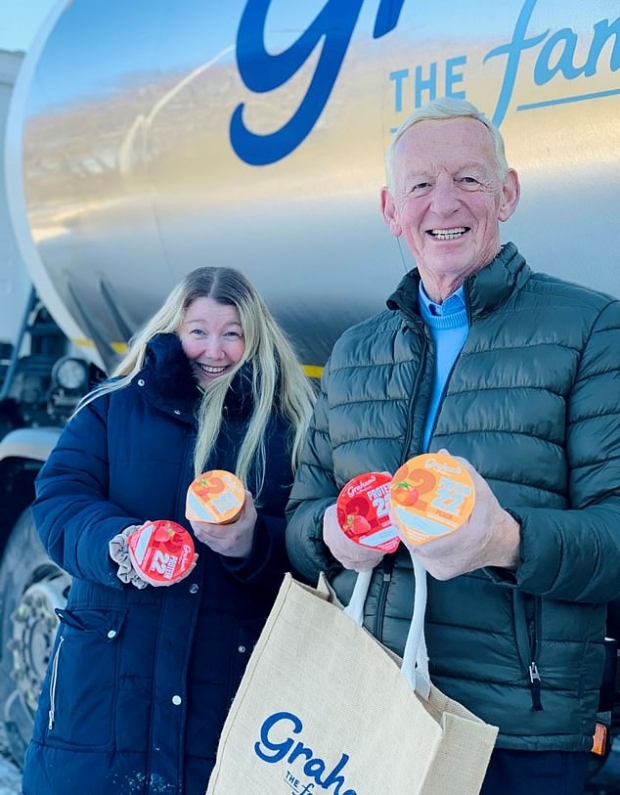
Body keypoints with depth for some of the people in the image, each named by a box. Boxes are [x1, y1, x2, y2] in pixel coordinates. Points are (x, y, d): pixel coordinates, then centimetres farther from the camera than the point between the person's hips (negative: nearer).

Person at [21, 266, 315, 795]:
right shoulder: (115, 406, 8)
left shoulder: (289, 428, 5)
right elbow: (59, 502, -2)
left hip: (233, 682, 0)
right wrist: (118, 543, -23)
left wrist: (254, 544, -22)